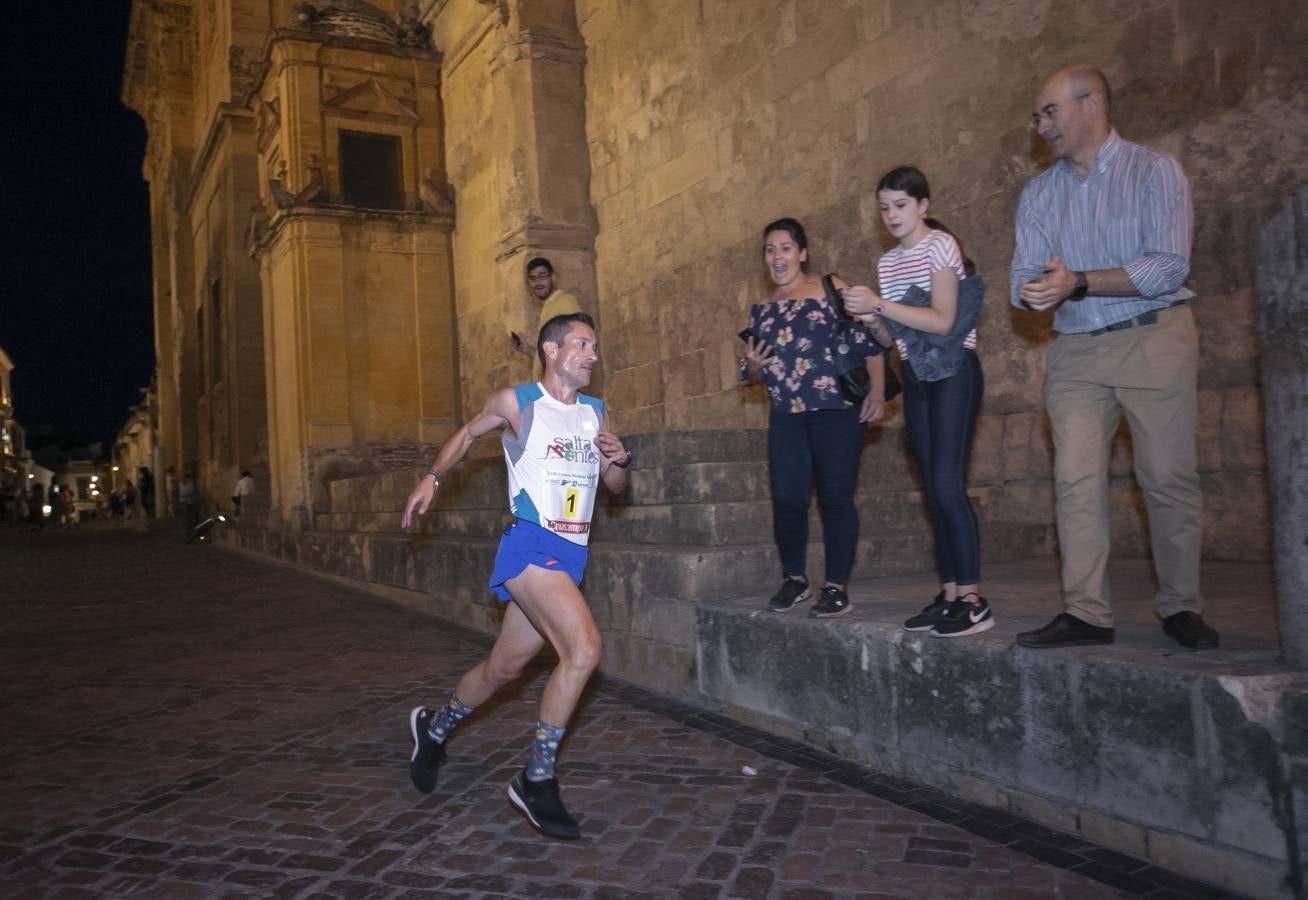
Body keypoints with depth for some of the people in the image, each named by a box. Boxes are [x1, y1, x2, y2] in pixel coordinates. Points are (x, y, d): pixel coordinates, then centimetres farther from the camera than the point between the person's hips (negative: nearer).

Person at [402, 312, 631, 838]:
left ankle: (434, 728, 42)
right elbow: (468, 434, 17)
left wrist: (619, 460, -2)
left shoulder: (596, 412, 13)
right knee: (584, 647, -25)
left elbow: (615, 487, 18)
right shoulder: (516, 402, 0)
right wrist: (432, 478, 9)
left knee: (504, 668, 15)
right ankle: (537, 780, -10)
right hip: (530, 545, -6)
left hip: (571, 555, 6)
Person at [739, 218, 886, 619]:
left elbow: (869, 342, -4)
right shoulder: (762, 308, 15)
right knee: (786, 499, 1)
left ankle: (837, 587, 6)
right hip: (785, 417, 4)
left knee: (835, 497, -5)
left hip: (836, 411, -4)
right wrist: (753, 365, -2)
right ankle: (794, 580, 19)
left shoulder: (831, 289, 1)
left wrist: (877, 392, -14)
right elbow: (753, 373, 21)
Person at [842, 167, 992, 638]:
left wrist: (880, 304, -19)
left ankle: (973, 600, -11)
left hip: (954, 372, -7)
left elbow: (943, 321, -18)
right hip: (916, 377, 7)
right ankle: (950, 593, 10)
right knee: (933, 489, 5)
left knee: (947, 484, -16)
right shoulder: (887, 262, 13)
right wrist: (871, 319, -7)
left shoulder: (940, 245, -7)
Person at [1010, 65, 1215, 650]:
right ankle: (1086, 613, -1)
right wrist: (1034, 291, -20)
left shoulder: (1153, 171, -2)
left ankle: (1180, 607, 13)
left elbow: (1168, 268, -13)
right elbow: (1023, 278, 5)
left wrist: (1077, 283, -23)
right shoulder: (1039, 194, 12)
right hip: (1076, 350, 4)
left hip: (1154, 339, -3)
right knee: (1075, 481, -4)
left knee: (1169, 477, -1)